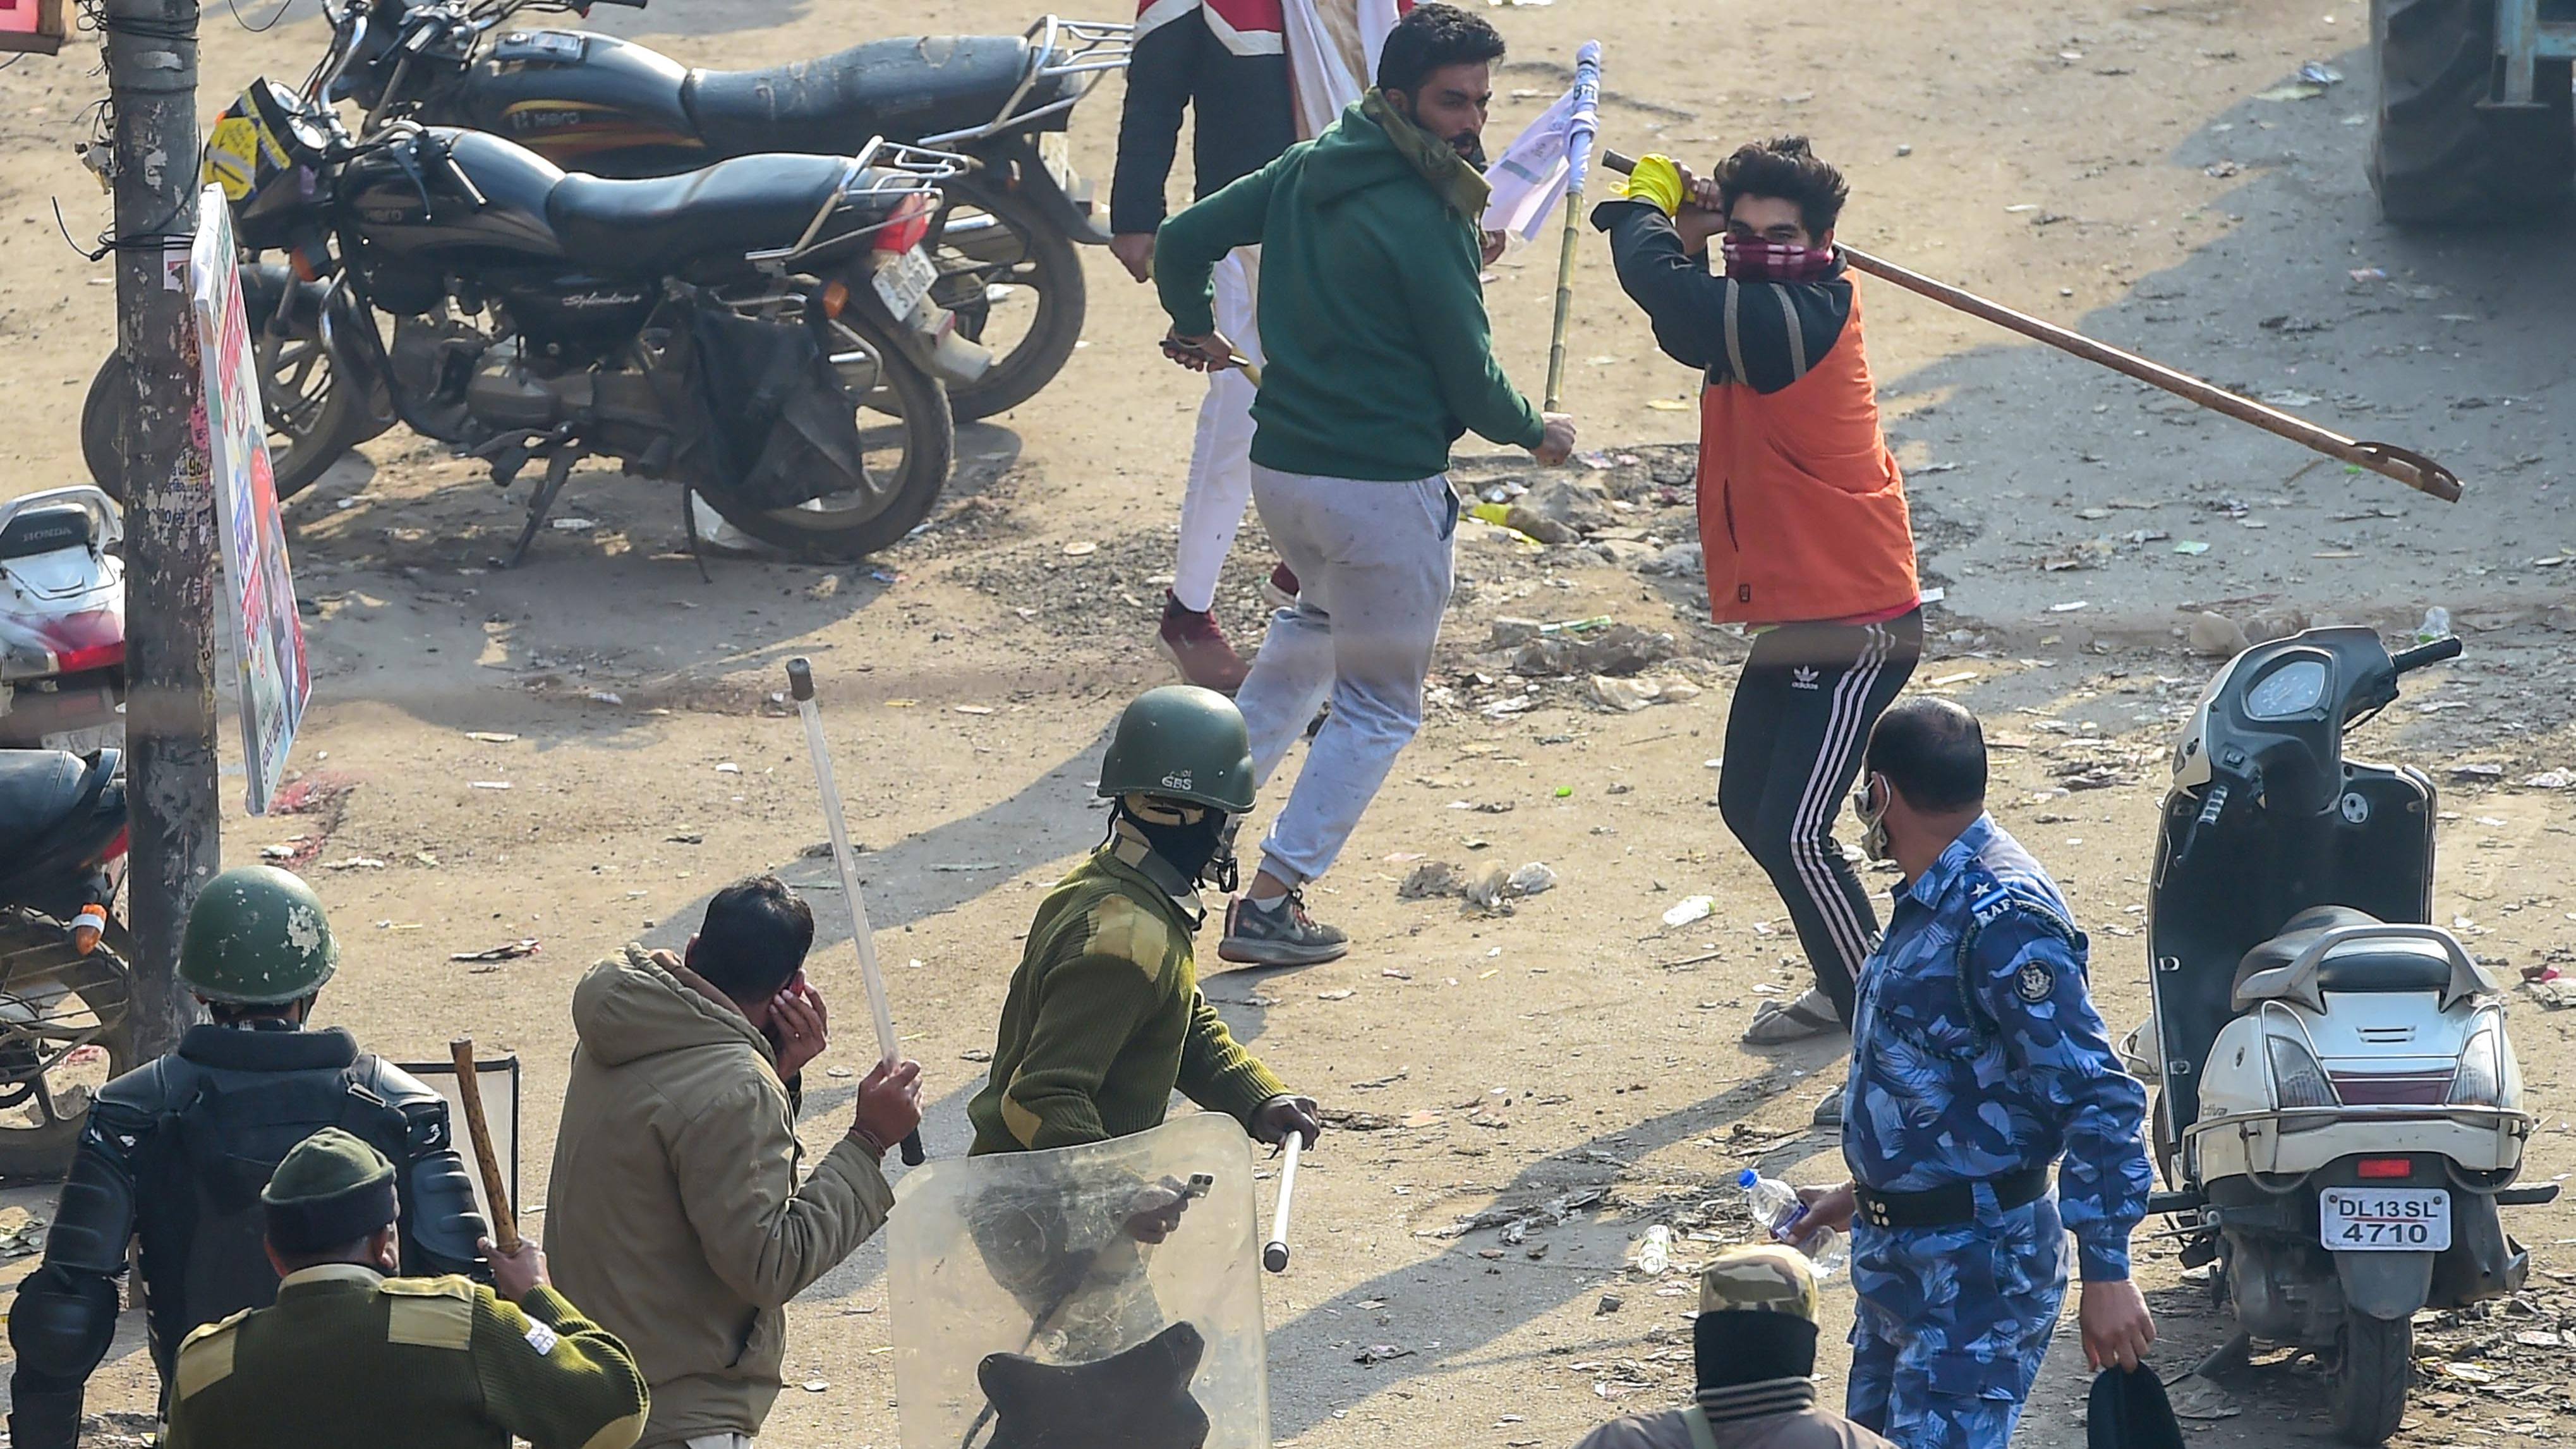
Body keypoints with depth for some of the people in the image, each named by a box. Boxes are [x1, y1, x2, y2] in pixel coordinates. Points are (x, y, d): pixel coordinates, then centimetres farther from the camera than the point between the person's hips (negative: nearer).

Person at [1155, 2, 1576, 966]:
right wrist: (1534, 433, 7)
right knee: (1380, 706, 7)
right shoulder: (1425, 219, -18)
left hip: (1280, 464, 7)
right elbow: (1469, 377, -13)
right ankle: (1271, 903, 3)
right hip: (1383, 483, -7)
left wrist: (1193, 327, 31)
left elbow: (1181, 239, 11)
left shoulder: (1305, 171, 3)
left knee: (1317, 618, 36)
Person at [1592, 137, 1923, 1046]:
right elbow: (1686, 329, 21)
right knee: (1749, 809, 19)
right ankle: (1846, 990, 31)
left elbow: (1662, 287, -28)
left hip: (1856, 630, -11)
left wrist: (1647, 203, -7)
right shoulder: (1766, 315, 7)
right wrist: (1687, 235, 2)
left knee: (1793, 830, -14)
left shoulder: (1798, 320, -22)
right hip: (1794, 623, 11)